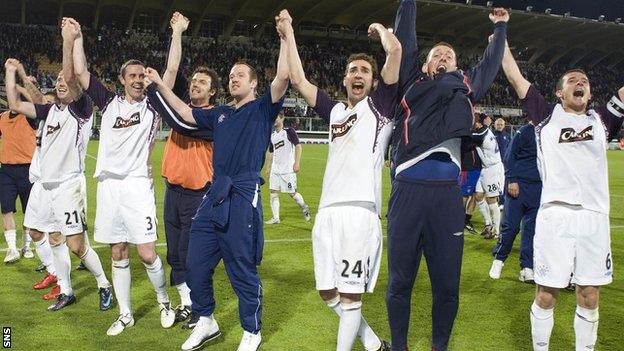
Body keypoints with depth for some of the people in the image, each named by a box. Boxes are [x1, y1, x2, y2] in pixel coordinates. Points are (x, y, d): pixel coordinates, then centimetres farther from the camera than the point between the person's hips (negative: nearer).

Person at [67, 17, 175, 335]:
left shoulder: (152, 106, 4)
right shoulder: (109, 102, 9)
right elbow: (80, 72, 5)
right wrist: (76, 36, 4)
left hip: (138, 186, -3)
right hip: (109, 185, 3)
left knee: (147, 253, -5)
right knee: (118, 254, 8)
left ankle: (164, 302, 19)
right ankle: (125, 314, 20)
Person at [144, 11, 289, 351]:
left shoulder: (262, 109, 3)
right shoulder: (219, 113, 20)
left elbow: (283, 78, -10)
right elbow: (186, 115, 23)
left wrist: (286, 36, -9)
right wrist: (160, 85, 20)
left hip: (243, 196, -6)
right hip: (214, 195, 6)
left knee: (243, 269, 1)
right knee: (196, 264, 9)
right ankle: (206, 322, 27)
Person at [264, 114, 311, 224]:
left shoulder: (289, 131, -5)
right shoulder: (272, 135, 13)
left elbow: (298, 146, -11)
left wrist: (297, 162, -20)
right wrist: (268, 168, 17)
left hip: (288, 169, -6)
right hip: (275, 169, 6)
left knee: (292, 193, -1)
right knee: (273, 192, -1)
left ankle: (304, 208, 25)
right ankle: (275, 218, 4)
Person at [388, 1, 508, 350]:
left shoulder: (464, 88, 22)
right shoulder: (413, 83, 17)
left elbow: (491, 62, 35)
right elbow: (405, 43, 17)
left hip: (448, 193, 2)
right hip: (408, 190, -2)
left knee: (447, 283, 7)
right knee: (400, 280, 6)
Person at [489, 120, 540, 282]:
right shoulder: (524, 132, -8)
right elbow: (509, 157, -6)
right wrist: (511, 180, -13)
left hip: (538, 188, 5)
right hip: (519, 185, -4)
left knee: (532, 228, 4)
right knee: (511, 226, -2)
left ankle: (527, 268, 9)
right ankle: (499, 259, 18)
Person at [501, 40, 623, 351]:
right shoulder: (547, 116, 11)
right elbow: (516, 77, 11)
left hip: (595, 217, 3)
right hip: (554, 215, -3)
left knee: (589, 297, 8)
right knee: (546, 295, 2)